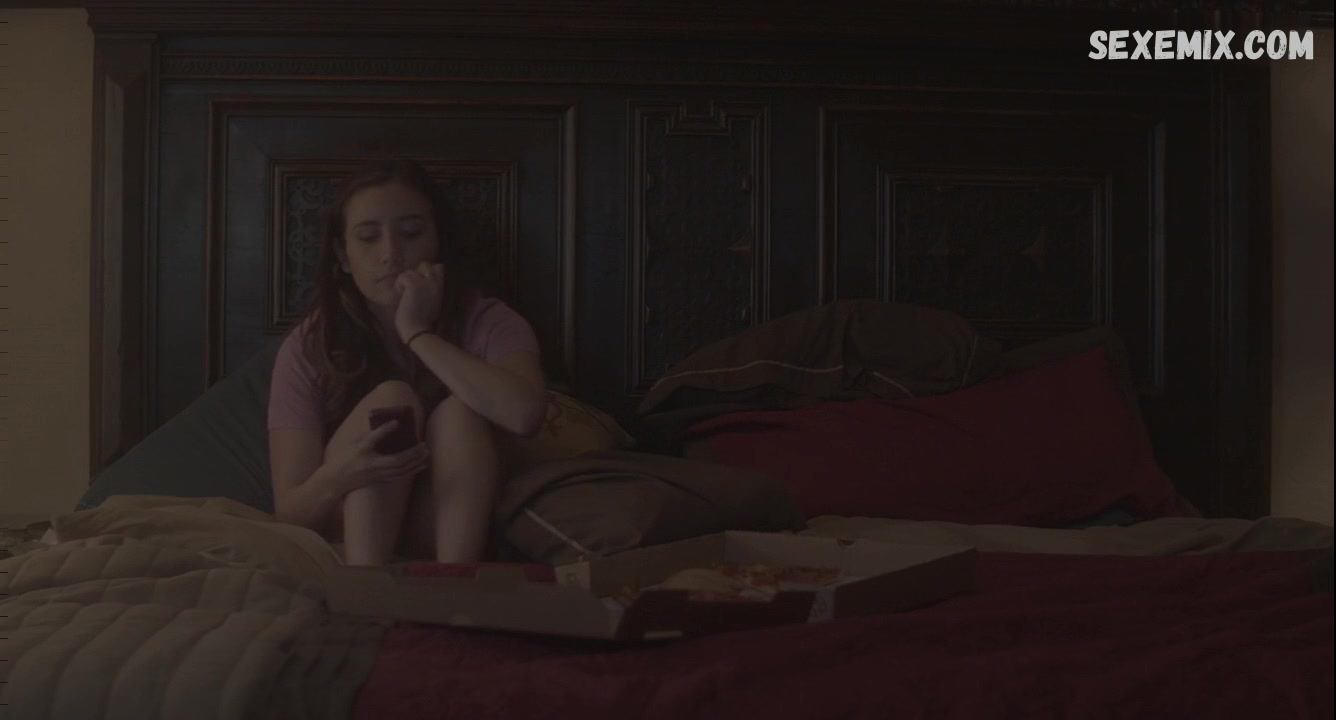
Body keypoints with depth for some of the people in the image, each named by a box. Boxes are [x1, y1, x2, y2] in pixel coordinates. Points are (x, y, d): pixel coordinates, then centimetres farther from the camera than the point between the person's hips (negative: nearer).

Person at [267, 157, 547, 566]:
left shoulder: (485, 322, -9)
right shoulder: (308, 348, -9)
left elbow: (524, 414, -33)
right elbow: (289, 513, -14)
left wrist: (417, 333, -24)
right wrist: (339, 476, -38)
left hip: (452, 533, 0)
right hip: (344, 542, 0)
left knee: (459, 411, -24)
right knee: (392, 398, -23)